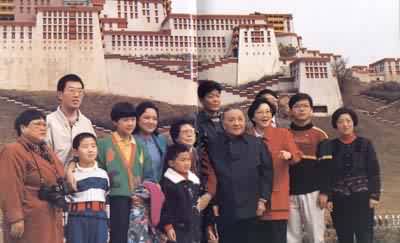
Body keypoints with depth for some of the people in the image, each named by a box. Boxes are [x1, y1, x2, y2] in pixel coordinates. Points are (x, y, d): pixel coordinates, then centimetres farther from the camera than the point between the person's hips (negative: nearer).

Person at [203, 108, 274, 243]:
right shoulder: (213, 145, 3)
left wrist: (263, 200, -2)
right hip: (224, 210, 0)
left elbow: (266, 173, 3)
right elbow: (208, 175, 4)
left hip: (250, 209, 0)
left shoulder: (257, 144, 3)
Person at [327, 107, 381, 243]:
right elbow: (326, 173, 4)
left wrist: (374, 195, -7)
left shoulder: (365, 144, 3)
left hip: (362, 198, -1)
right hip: (339, 200, 2)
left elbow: (374, 171, 1)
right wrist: (327, 198, -2)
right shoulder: (330, 146, 5)